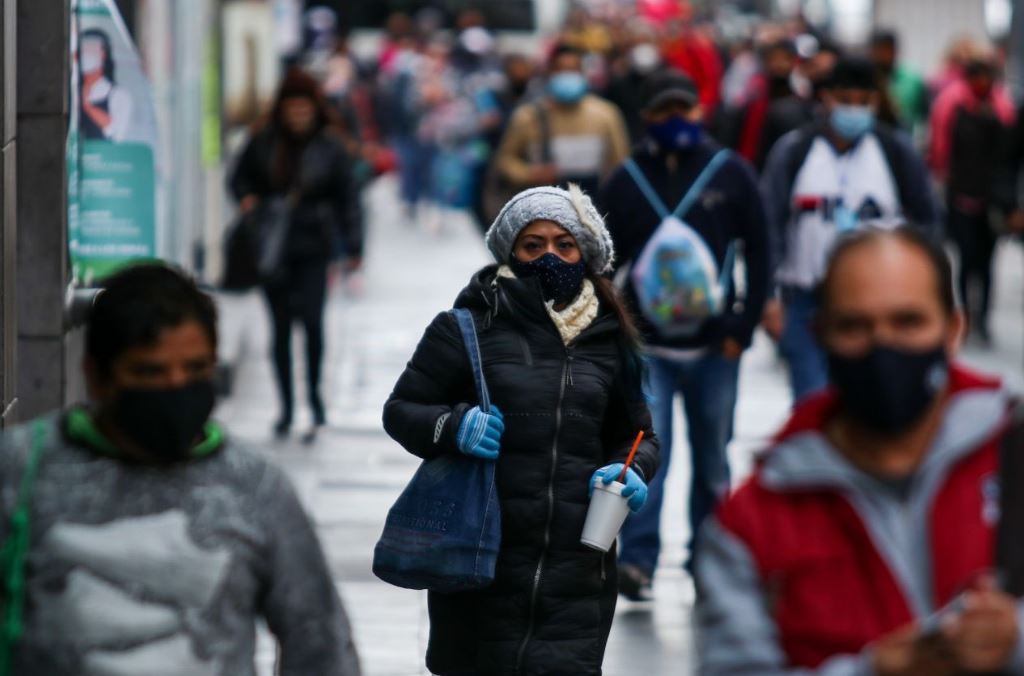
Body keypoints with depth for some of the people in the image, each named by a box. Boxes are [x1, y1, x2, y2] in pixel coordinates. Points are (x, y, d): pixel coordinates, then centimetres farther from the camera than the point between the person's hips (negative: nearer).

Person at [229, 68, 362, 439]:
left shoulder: (329, 146, -2)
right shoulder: (264, 141, 2)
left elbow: (346, 197, 2)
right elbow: (241, 176, 15)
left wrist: (353, 246, -1)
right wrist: (247, 198, -7)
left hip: (312, 246, -2)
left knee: (311, 320, -14)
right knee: (280, 326, 7)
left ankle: (314, 393, 8)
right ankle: (287, 406, 17)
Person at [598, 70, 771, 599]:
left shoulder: (731, 174, -1)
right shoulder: (627, 180, 1)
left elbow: (758, 252, 2)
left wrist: (743, 326, -4)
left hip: (713, 346, 1)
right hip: (647, 345, -1)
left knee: (712, 460, 12)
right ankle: (637, 560, -15)